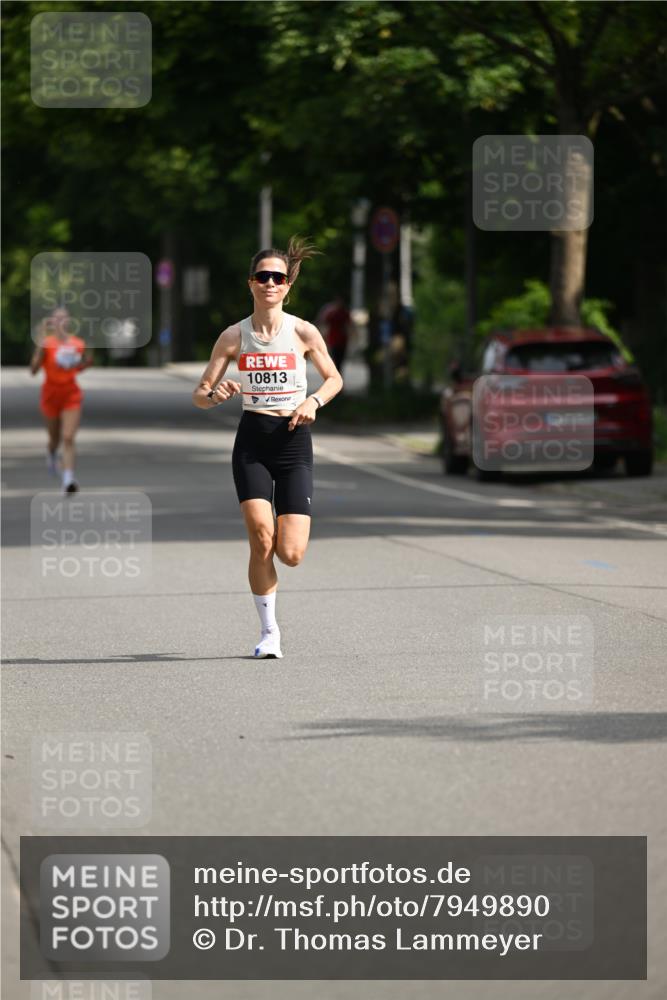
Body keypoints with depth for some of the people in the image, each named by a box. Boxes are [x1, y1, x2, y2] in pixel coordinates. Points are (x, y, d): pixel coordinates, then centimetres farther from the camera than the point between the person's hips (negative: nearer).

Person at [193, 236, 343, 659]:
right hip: (252, 441, 0)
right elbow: (199, 396, 3)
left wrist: (314, 401, -7)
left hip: (294, 442, 0)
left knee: (291, 555, -9)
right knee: (261, 537, -19)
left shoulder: (303, 333, -1)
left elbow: (334, 379, 13)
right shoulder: (234, 336, 1)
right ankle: (269, 631, -2)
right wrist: (214, 395, -20)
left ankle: (284, 531, 31)